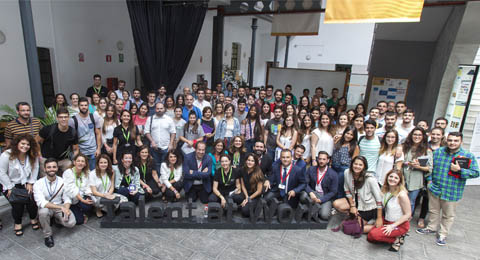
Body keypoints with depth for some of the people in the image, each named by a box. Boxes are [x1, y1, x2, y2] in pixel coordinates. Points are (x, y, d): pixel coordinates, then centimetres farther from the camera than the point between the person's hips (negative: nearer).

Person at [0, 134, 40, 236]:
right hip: (9, 185, -2)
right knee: (17, 203, -15)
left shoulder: (33, 156, -7)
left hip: (25, 184, 3)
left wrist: (30, 183, -8)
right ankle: (17, 223, 14)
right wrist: (10, 187, -13)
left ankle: (33, 219, 14)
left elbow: (35, 169, -1)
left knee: (31, 200, -15)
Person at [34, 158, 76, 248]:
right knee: (43, 212, -37)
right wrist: (61, 207, -35)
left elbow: (67, 199, -2)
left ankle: (57, 219, 17)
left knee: (71, 223, -22)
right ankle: (48, 235, -9)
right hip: (45, 207, -1)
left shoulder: (62, 182, -7)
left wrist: (66, 208, -25)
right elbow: (41, 202, -25)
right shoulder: (38, 184, -14)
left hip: (60, 206, 1)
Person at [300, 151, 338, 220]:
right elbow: (305, 183, -6)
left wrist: (320, 200, -16)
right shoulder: (311, 169, -2)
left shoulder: (333, 174, -7)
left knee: (324, 215, -26)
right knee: (304, 195, -33)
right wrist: (311, 193, -26)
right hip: (313, 194, 1)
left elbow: (333, 192, -6)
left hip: (325, 197, -1)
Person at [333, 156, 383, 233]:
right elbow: (347, 190, 0)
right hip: (355, 201, 6)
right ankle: (356, 216, 4)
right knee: (336, 204, -17)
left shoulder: (370, 179, -28)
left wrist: (379, 218, -17)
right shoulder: (347, 172, -14)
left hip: (368, 207, -5)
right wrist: (352, 206, -5)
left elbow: (379, 198, -20)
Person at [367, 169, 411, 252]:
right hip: (387, 221, 8)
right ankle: (396, 236, 13)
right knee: (369, 237, 2)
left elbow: (408, 214, -18)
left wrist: (393, 226, -19)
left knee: (374, 234, -25)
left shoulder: (401, 195, -23)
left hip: (400, 225, -7)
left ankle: (398, 239, -2)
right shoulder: (385, 190, -2)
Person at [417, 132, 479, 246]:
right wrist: (429, 179, 3)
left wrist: (459, 170, -24)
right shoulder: (437, 152, 0)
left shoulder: (468, 156, -8)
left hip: (452, 192, -3)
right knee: (433, 211, 19)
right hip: (435, 189, 3)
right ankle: (431, 228, 39)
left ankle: (443, 234, 29)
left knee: (448, 215, 12)